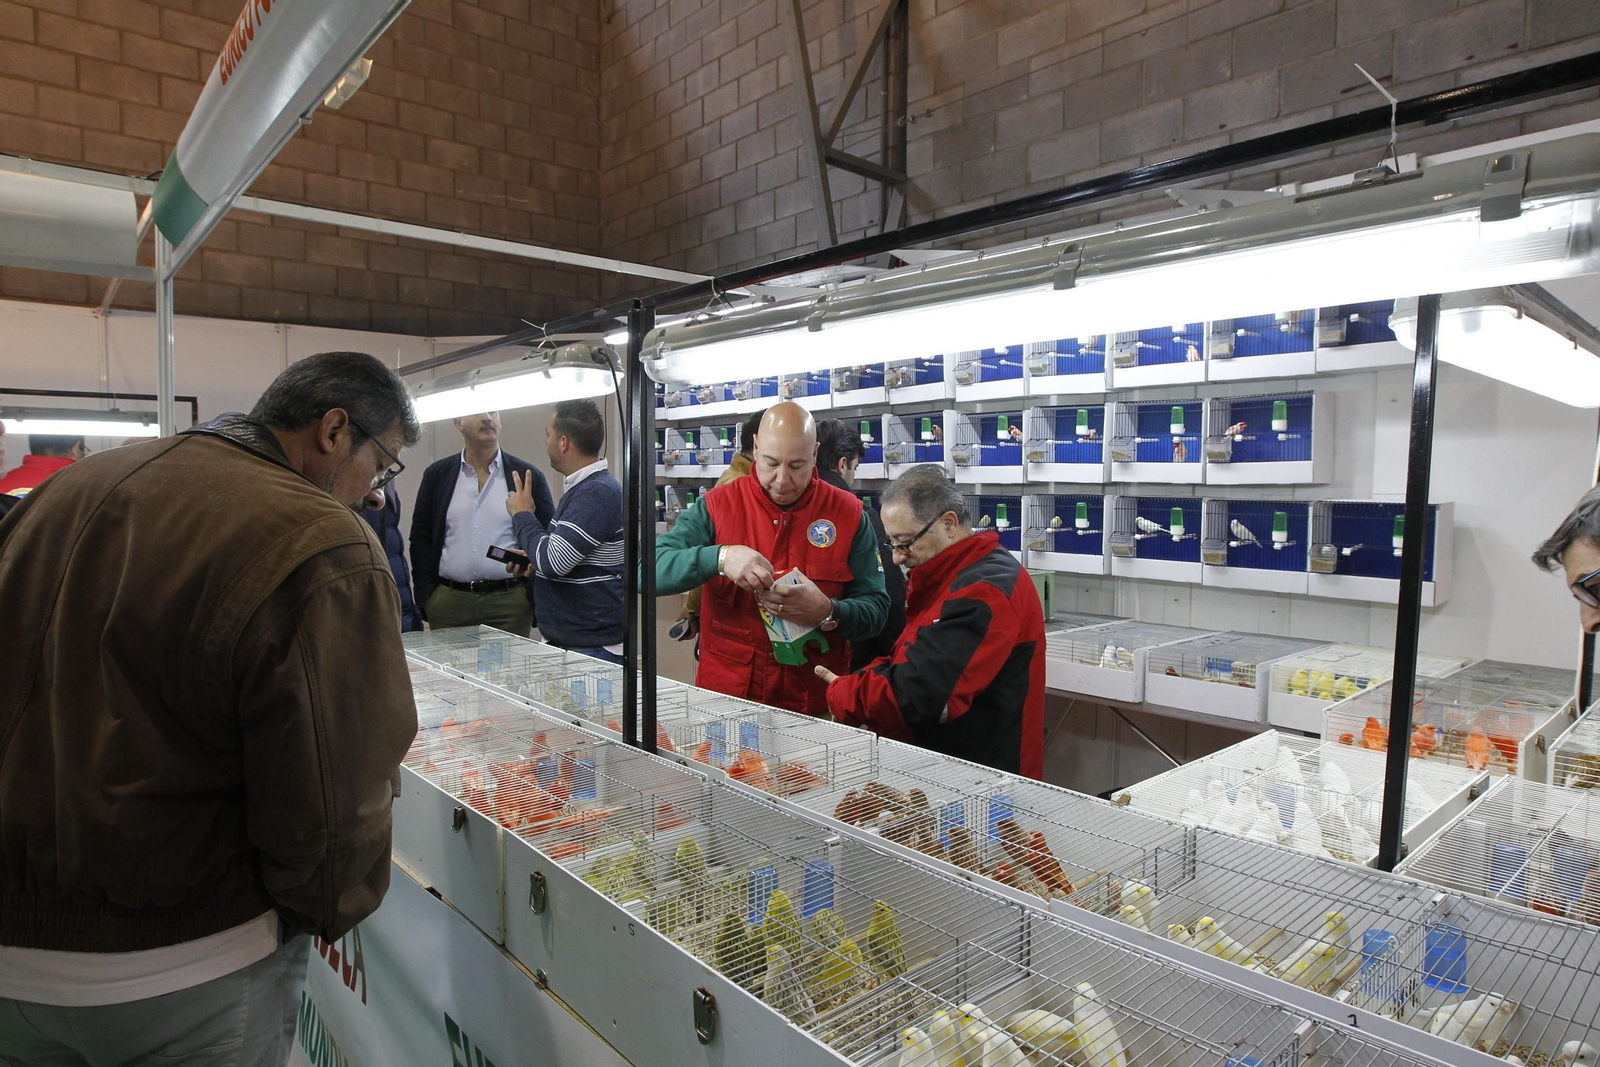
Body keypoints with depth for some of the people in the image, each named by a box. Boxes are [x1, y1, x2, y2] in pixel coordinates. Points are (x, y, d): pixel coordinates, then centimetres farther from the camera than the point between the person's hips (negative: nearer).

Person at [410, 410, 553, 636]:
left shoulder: (527, 476, 2)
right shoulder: (436, 475, 8)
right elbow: (420, 540, 9)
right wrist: (426, 600, 1)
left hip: (511, 601, -1)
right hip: (448, 602, 2)